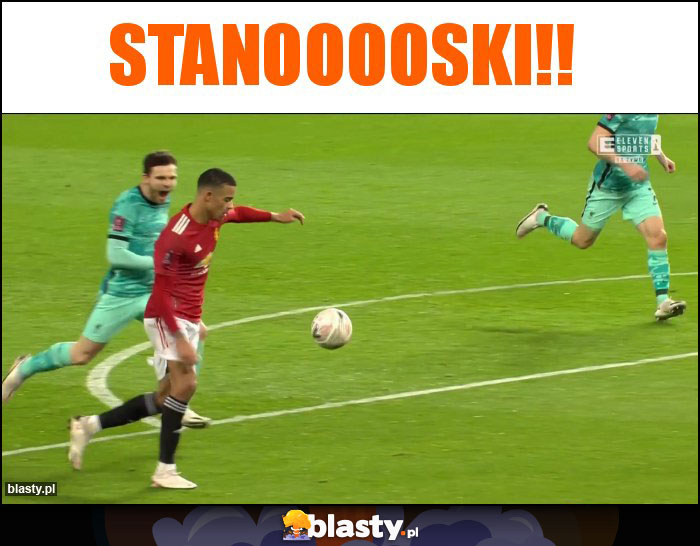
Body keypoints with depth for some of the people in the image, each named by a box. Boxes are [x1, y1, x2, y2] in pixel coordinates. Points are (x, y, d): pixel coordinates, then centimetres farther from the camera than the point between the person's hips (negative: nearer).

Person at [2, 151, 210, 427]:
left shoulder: (163, 202, 5)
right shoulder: (127, 205, -20)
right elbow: (116, 255, -25)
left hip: (151, 292, 7)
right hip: (121, 294, -7)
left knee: (197, 332, -7)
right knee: (82, 354, 2)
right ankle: (25, 368, 28)